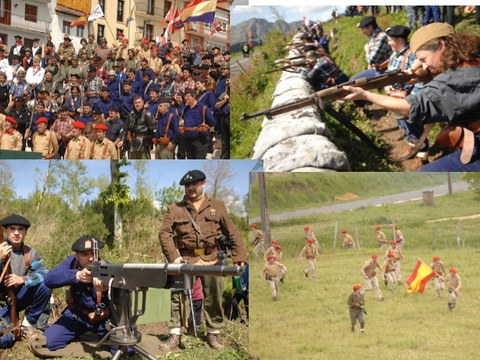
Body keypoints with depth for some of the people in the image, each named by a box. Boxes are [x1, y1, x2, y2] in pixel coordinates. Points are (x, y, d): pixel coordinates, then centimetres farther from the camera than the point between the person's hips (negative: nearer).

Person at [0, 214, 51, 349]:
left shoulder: (30, 253, -2)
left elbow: (44, 274, -15)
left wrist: (22, 279, -32)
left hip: (17, 297, 4)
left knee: (44, 286, -22)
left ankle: (29, 321, 0)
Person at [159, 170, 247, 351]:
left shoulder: (217, 206, 11)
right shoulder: (175, 209, 9)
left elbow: (232, 233, 9)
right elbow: (164, 232, 1)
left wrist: (239, 257, 2)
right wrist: (173, 256, -11)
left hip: (211, 259, 1)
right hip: (185, 259, 0)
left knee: (214, 298, 5)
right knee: (177, 296, -4)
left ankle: (213, 334, 19)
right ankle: (174, 336, 4)